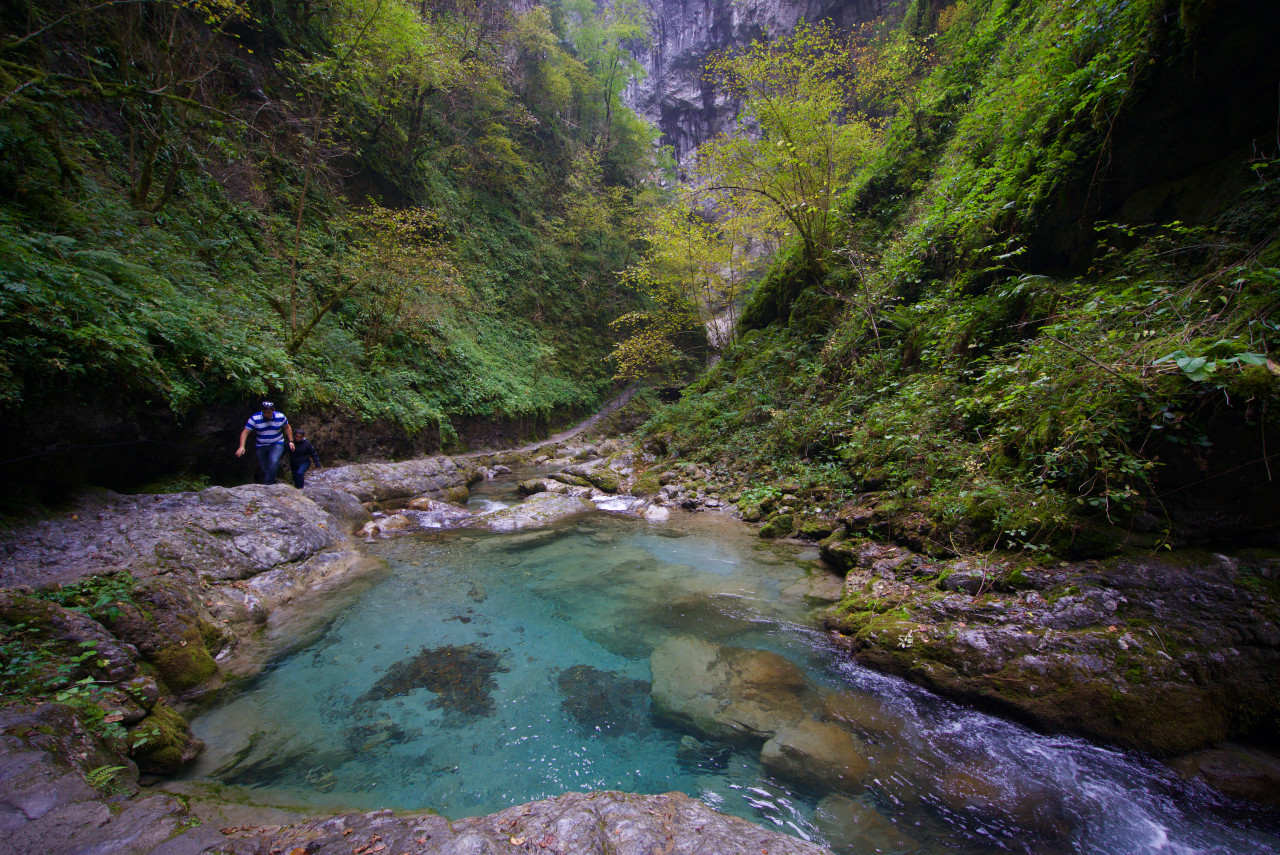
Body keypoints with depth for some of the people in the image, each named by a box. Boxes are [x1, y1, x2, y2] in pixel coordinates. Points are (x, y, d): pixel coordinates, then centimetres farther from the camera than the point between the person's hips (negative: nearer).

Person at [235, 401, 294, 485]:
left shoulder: (280, 417, -7)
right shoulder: (254, 418, -10)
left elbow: (287, 427, 11)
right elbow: (245, 432, -11)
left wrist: (291, 441, 6)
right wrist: (241, 446, -23)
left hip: (277, 444, -2)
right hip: (261, 446, 2)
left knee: (273, 461, -27)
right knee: (265, 468, 7)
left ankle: (267, 484, -21)